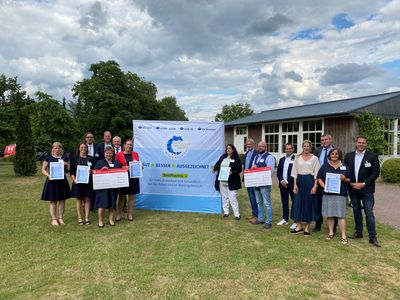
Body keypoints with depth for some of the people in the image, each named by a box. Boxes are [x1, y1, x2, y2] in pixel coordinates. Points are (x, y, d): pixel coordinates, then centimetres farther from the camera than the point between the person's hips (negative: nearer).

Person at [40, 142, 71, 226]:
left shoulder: (63, 158, 10)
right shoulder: (48, 158, 1)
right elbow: (43, 170, 1)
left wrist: (65, 165, -7)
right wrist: (48, 175, -17)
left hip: (62, 181, 3)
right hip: (52, 181, -3)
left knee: (62, 200, 6)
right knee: (53, 201, 2)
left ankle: (60, 218, 18)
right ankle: (54, 219, 12)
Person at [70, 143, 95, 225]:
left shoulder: (91, 159, 10)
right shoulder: (74, 158, 6)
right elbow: (71, 171, 2)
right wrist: (74, 180, -11)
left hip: (88, 182, 1)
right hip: (78, 182, -1)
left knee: (87, 199, 3)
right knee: (79, 200, 4)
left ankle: (87, 218, 9)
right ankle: (79, 218, 10)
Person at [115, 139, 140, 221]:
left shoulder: (135, 154, 9)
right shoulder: (119, 154, 2)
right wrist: (125, 167, -12)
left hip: (133, 178, 2)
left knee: (132, 197, 6)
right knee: (121, 197, 3)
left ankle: (130, 215, 15)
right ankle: (118, 215, 13)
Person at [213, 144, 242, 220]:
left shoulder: (236, 159, -5)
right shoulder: (222, 157, 11)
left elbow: (239, 169, -9)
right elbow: (217, 164, 21)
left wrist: (232, 172, -21)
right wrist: (214, 169, 7)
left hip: (232, 182, -5)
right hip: (222, 181, 5)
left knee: (233, 198, -6)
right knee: (224, 197, 12)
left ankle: (236, 214, 3)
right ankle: (226, 212, 24)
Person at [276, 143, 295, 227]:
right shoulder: (282, 159, 14)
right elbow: (278, 172, 11)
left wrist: (287, 181, -14)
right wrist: (282, 181, -4)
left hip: (292, 184, -6)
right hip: (282, 184, 6)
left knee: (295, 202, 0)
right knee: (284, 202, 13)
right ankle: (285, 219, 23)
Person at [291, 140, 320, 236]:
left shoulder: (315, 158, 1)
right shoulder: (297, 158, 7)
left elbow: (317, 173, -2)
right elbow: (294, 172, 6)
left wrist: (315, 186, -10)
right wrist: (295, 184, -2)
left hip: (310, 181, -2)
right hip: (299, 181, 2)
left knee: (309, 203, 2)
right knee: (298, 202, 3)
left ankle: (307, 227, 13)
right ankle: (299, 225, 15)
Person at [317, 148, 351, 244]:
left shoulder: (344, 166, 9)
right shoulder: (324, 166, 8)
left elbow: (349, 180, 11)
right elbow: (319, 178, 6)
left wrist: (344, 179, -11)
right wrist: (324, 186, -10)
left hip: (340, 194, -1)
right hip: (328, 193, 1)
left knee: (341, 215, -5)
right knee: (329, 214, 7)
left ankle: (343, 236, -1)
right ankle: (331, 232, 21)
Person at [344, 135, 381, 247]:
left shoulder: (372, 156, -4)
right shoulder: (349, 155, 6)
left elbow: (376, 173, -7)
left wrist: (363, 184, -14)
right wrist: (350, 183, -5)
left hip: (366, 189, -3)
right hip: (353, 188, 4)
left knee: (369, 212, -3)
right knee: (356, 211, 13)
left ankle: (372, 237, 5)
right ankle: (358, 232, 26)